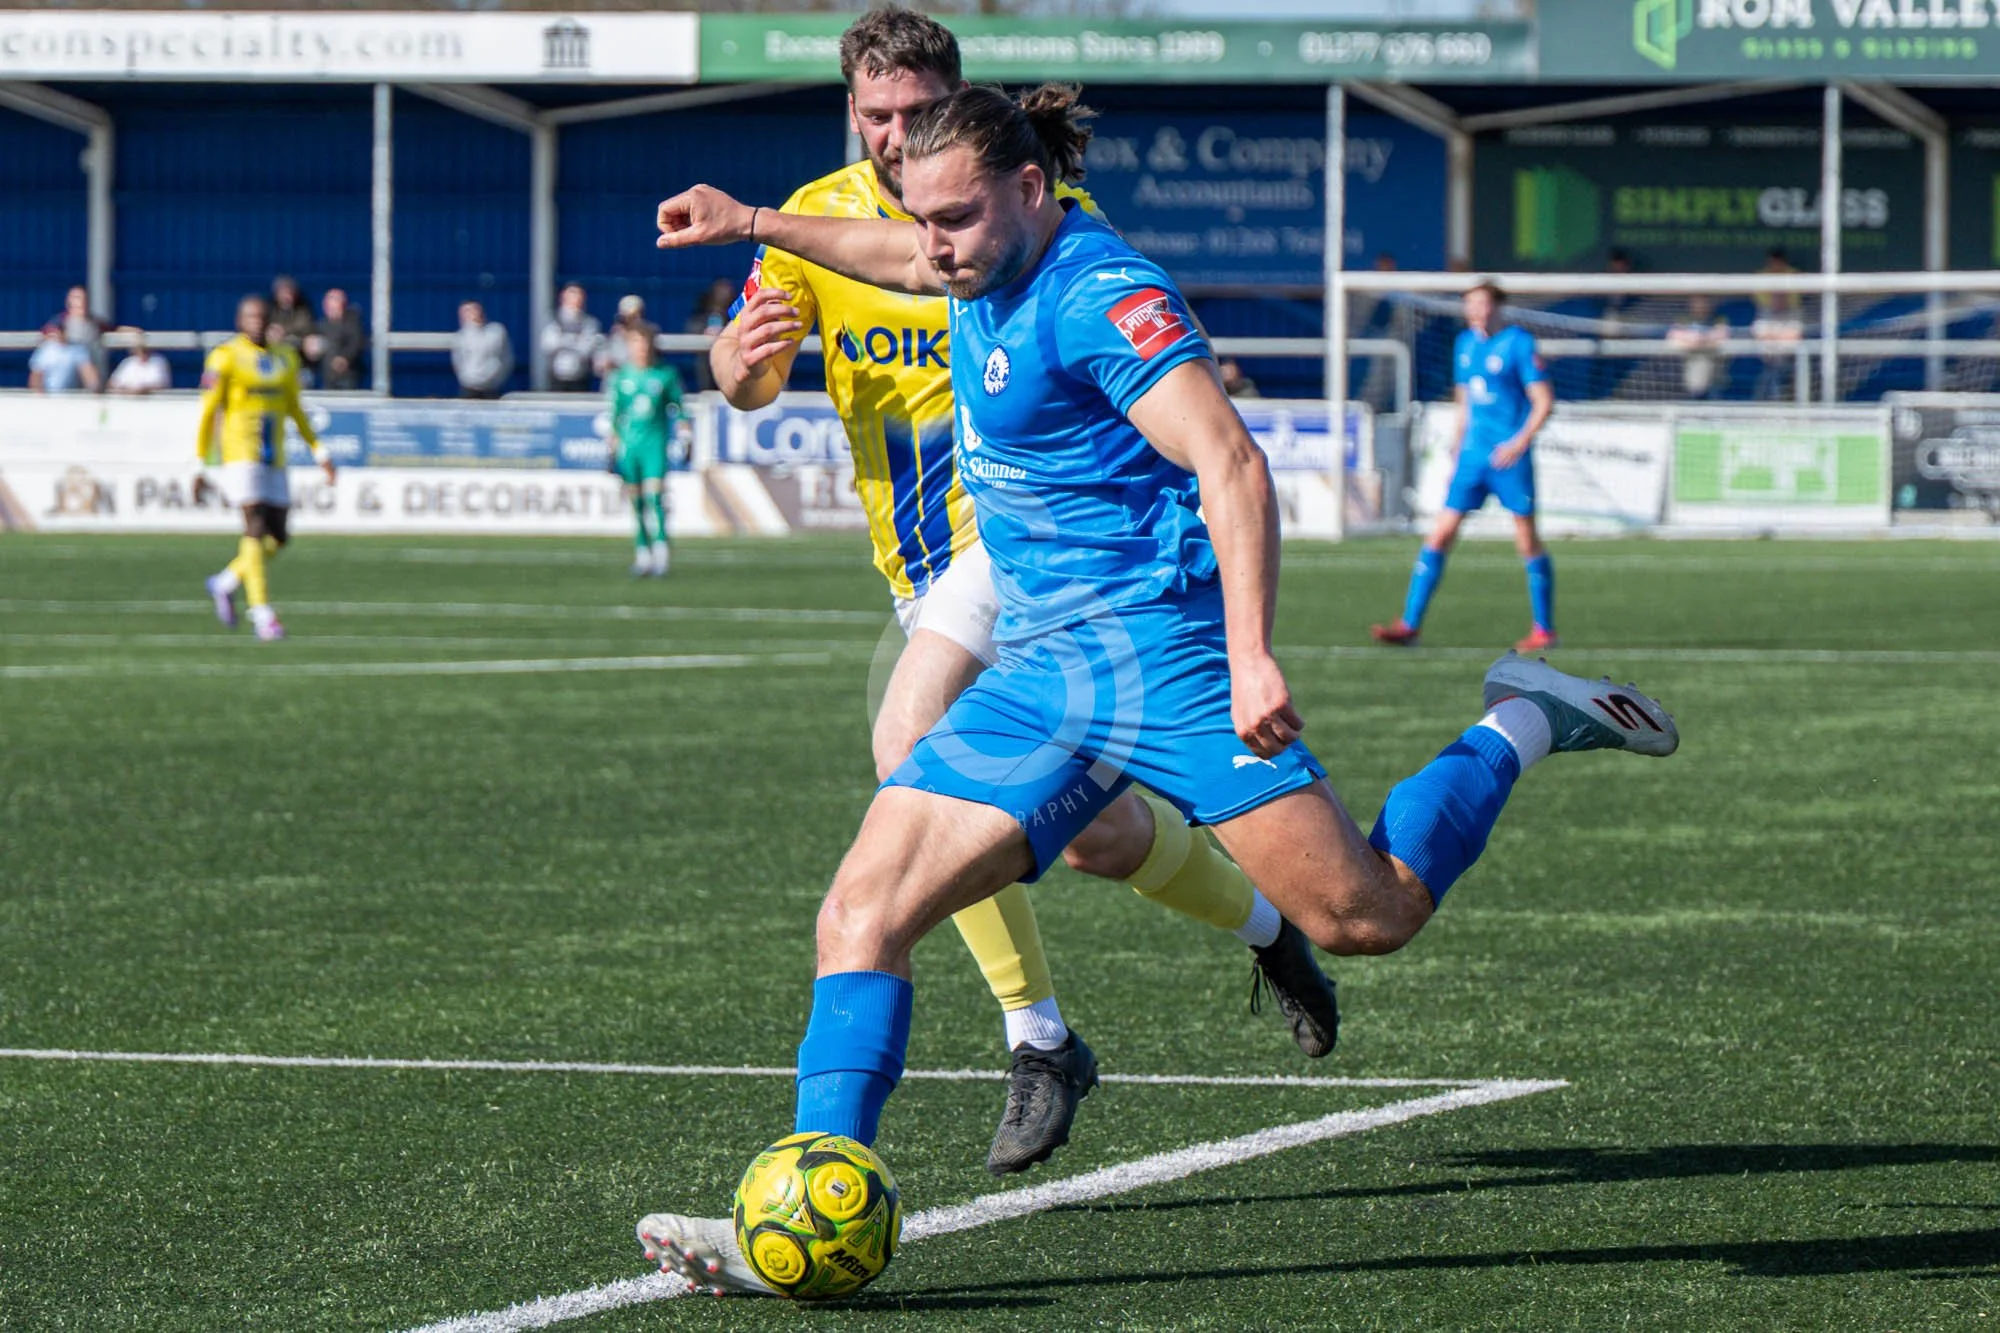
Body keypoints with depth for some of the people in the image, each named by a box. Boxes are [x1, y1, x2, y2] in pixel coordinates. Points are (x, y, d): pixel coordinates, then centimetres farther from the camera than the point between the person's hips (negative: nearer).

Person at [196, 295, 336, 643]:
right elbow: (208, 413, -5)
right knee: (256, 529, -15)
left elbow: (294, 409, 23)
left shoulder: (285, 358, 13)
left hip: (274, 459, 6)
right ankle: (262, 614, -15)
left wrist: (319, 451, 17)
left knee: (279, 537, 3)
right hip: (239, 455, -6)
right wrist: (200, 466, -8)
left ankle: (225, 584, 25)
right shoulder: (225, 358, -4)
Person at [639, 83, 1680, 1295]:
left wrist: (1252, 654, -32)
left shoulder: (1100, 294, -14)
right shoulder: (993, 268, 13)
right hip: (1040, 670, 8)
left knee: (1365, 915, -14)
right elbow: (909, 261, 40)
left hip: (1160, 644, -8)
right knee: (863, 910, -5)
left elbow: (1231, 463, -23)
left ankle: (1520, 729, 11)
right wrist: (756, 224, 44)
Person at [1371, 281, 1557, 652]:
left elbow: (1544, 402, -9)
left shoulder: (1519, 343, -7)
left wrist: (1520, 441, -19)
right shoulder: (1466, 344, 12)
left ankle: (1544, 629, 12)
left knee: (1527, 541, 1)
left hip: (1509, 458, -6)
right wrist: (1461, 438, 13)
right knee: (1440, 535, 0)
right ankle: (1410, 623, 1)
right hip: (1473, 455, 6)